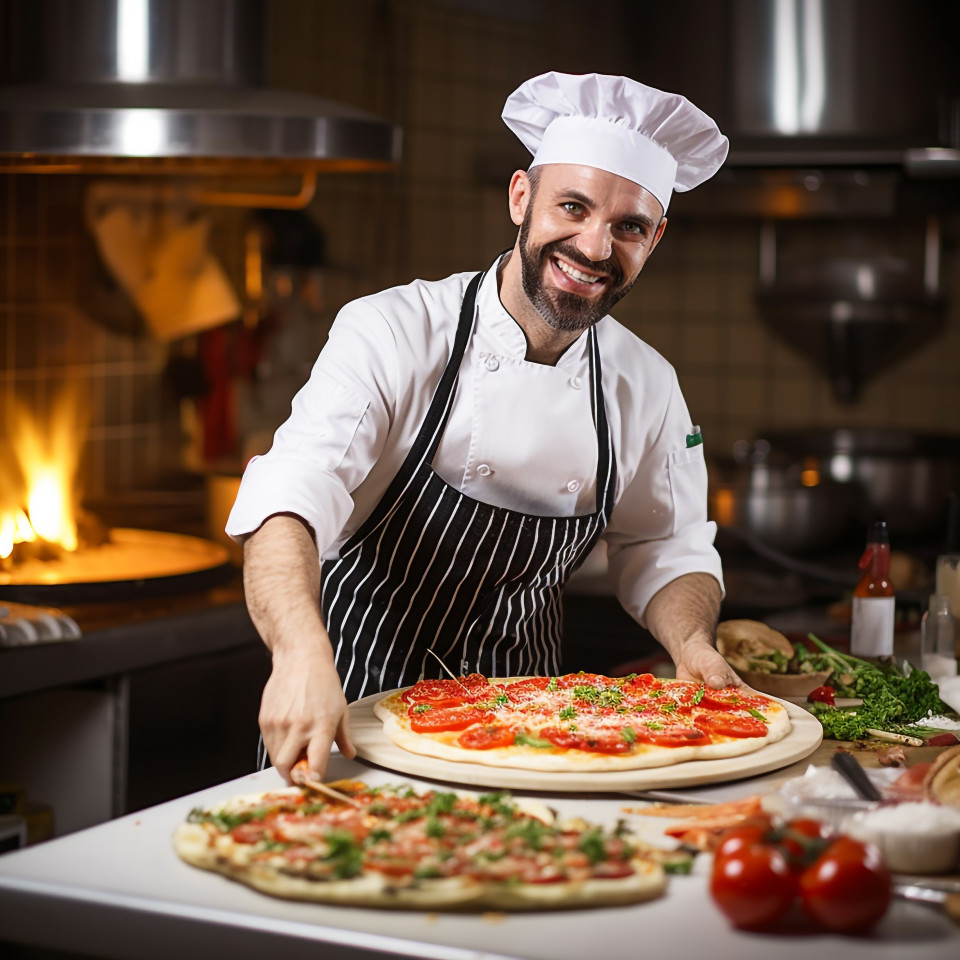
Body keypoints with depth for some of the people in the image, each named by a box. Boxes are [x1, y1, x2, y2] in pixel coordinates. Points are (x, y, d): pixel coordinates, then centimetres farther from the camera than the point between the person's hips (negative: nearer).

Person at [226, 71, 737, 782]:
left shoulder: (649, 386, 2)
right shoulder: (392, 332, -14)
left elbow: (666, 551, 15)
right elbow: (287, 507, -27)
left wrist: (692, 642, -7)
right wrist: (304, 654, -46)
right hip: (355, 720, -3)